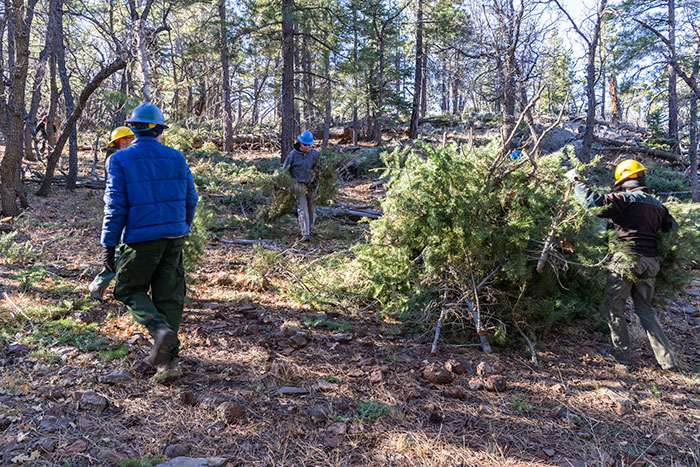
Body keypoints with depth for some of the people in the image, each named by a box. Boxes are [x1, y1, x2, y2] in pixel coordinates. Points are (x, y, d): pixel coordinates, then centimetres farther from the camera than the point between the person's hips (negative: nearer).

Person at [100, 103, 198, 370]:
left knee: (130, 290, 12)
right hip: (174, 237, 4)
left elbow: (115, 206, -9)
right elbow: (190, 200, 7)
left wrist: (108, 245, -4)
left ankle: (161, 329, -12)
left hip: (141, 238, -4)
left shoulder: (120, 160, -5)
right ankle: (167, 351, 15)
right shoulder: (176, 158, 6)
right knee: (168, 293, 10)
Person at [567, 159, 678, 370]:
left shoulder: (625, 199, -9)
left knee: (613, 306, 7)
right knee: (645, 309, 16)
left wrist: (576, 181, -5)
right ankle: (667, 358, 14)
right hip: (650, 262, 7)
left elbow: (593, 201, -16)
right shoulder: (657, 205, 14)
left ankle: (621, 353, 12)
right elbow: (672, 229, 17)